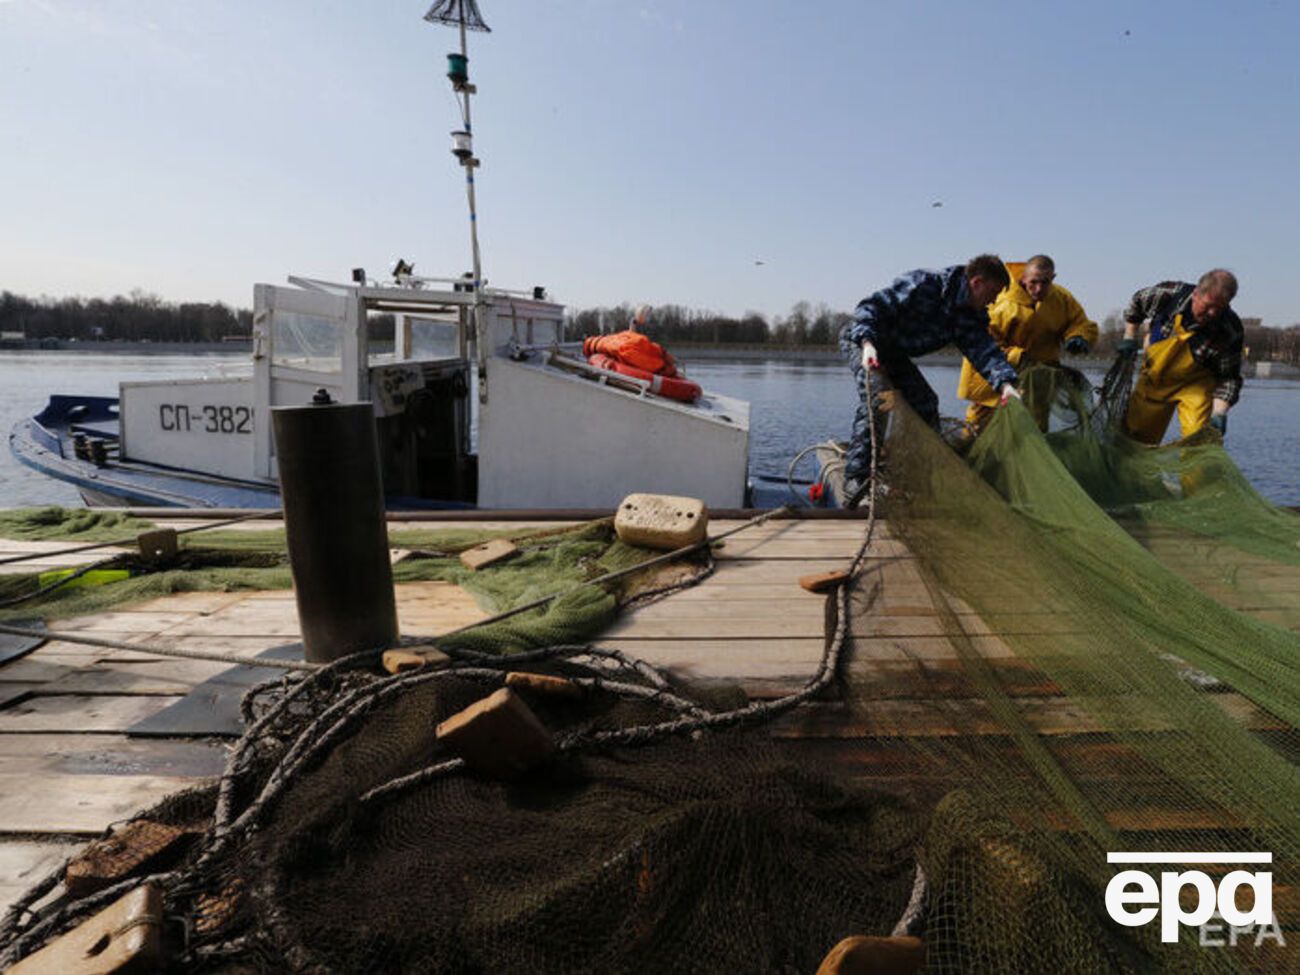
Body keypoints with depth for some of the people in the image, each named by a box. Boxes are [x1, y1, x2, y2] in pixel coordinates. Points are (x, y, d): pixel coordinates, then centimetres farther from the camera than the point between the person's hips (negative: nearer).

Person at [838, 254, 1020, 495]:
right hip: (860, 338, -8)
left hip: (895, 354, 8)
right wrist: (867, 344, -44)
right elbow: (872, 306, -29)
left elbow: (984, 350, -14)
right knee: (875, 397, -26)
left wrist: (1005, 383, -31)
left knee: (925, 402, 1)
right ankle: (855, 478, -23)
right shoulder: (923, 284, -27)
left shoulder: (969, 317, -5)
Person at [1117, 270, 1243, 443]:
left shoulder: (1230, 332, -24)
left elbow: (1229, 378, -17)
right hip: (1153, 378, 2)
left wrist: (1219, 413, -30)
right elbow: (1136, 303, 2)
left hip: (1195, 385, -2)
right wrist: (1129, 339, -2)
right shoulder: (1168, 294, -22)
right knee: (1134, 437, 9)